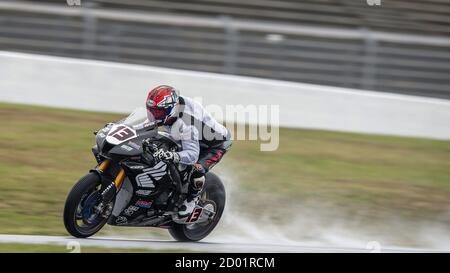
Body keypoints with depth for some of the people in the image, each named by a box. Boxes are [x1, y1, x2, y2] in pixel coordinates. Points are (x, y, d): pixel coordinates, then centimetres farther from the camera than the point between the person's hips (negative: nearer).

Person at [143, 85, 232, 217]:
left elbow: (193, 154, -54)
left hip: (216, 143, -9)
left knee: (197, 169, -29)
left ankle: (191, 201, -2)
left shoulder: (185, 124, -46)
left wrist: (174, 156, -70)